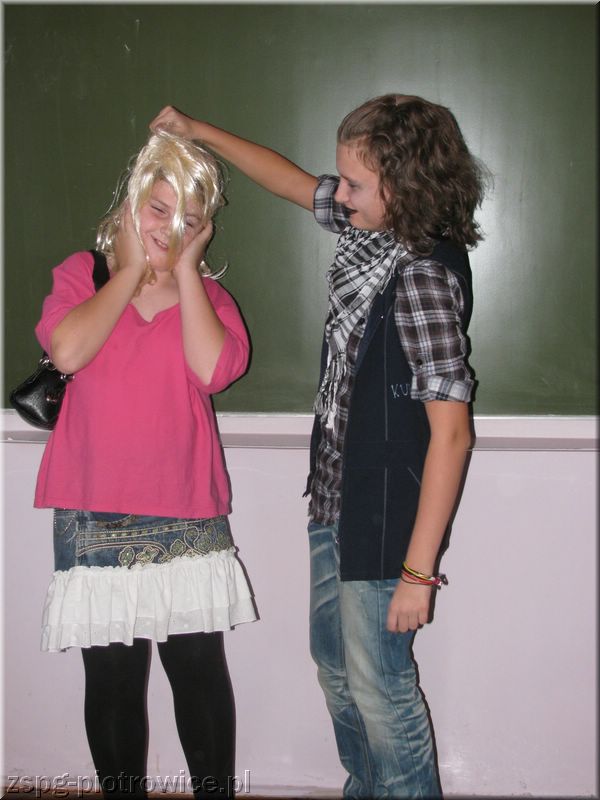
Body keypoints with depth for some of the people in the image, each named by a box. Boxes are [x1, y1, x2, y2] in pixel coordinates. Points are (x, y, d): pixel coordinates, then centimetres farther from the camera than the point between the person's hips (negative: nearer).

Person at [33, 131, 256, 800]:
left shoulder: (207, 292, 9)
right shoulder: (82, 275, 7)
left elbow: (215, 367, -13)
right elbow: (67, 350, -15)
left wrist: (184, 269, -6)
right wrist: (132, 269, -6)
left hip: (186, 517, 1)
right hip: (96, 517, 0)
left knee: (198, 668, 4)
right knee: (112, 678, 6)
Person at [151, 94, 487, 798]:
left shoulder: (424, 274, -24)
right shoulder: (370, 227, -1)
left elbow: (451, 432, -25)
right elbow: (293, 181, 20)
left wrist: (419, 570, -24)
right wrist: (198, 131, 23)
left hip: (387, 520, -9)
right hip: (336, 501, 9)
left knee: (379, 692, 4)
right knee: (336, 666, 23)